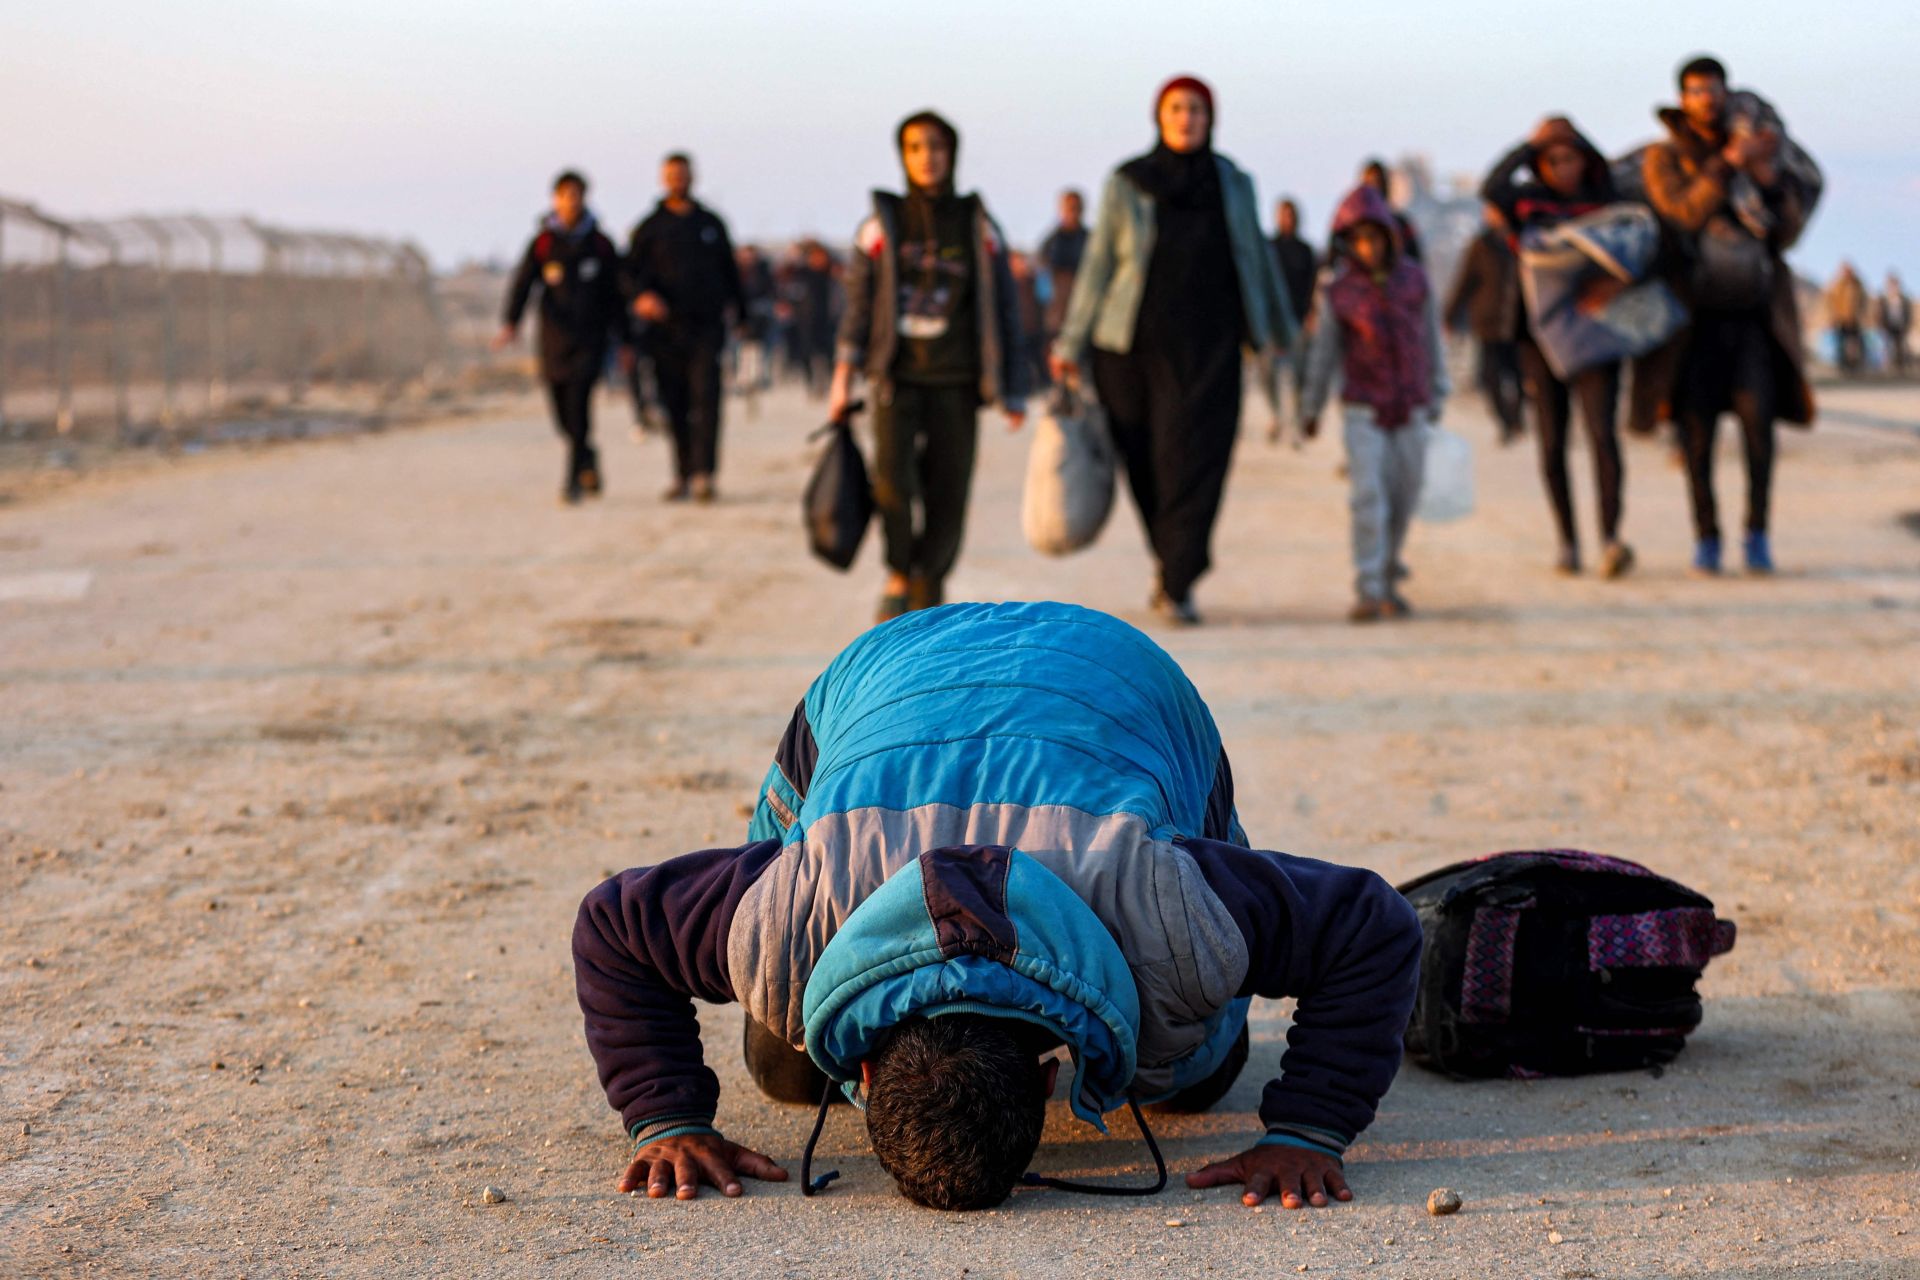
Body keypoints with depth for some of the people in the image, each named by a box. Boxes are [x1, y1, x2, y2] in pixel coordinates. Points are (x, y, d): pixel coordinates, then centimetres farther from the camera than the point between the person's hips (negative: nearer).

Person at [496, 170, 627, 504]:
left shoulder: (599, 244, 4)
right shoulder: (542, 243, 2)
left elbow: (615, 292, 9)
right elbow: (522, 283, -8)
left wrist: (620, 336, 8)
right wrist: (511, 322, -22)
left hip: (591, 338, -1)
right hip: (555, 337, 2)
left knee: (578, 400, -17)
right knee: (564, 416, 6)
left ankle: (574, 479, -15)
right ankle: (587, 457, 34)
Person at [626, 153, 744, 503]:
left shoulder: (710, 223, 14)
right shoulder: (650, 227, 9)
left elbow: (729, 267, 22)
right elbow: (633, 270, 5)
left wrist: (732, 304, 12)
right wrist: (644, 294, -15)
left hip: (707, 325, 0)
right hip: (667, 327, 0)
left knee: (706, 396, -13)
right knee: (675, 404, 3)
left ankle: (704, 473, -19)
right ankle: (683, 474, 11)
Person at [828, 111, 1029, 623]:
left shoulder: (978, 229, 4)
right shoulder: (882, 225, 4)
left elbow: (1003, 311, 6)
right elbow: (858, 305, 7)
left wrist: (1013, 393, 2)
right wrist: (844, 376, -3)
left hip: (956, 384, 1)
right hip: (897, 377, -1)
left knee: (947, 497, -2)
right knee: (893, 476, -21)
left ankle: (927, 598, 17)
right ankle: (898, 575, 2)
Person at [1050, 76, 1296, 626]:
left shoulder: (1233, 185, 5)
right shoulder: (1126, 186, 1)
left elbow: (1256, 258, 16)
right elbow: (1098, 265, 4)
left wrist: (1276, 329, 24)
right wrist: (1071, 343, 2)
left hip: (1209, 348, 0)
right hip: (1135, 347, 0)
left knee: (1194, 460, -11)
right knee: (1145, 464, 4)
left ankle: (1176, 582, -9)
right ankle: (1171, 560, 28)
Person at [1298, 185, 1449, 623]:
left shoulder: (1415, 280, -1)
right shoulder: (1338, 290, -5)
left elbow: (1431, 341, 8)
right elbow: (1324, 351, 3)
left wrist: (1436, 397, 11)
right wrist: (1311, 409, 9)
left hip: (1411, 410, 2)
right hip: (1363, 409, -2)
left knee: (1403, 500, 8)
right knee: (1367, 497, -12)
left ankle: (1389, 581, 24)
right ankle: (1368, 592, -12)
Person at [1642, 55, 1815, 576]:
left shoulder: (1760, 151, 10)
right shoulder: (1664, 157, 2)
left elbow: (1789, 232, 2)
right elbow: (1683, 215, -15)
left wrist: (1768, 176, -13)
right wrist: (1730, 164, -22)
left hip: (1753, 312, 1)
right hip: (1695, 312, -1)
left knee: (1757, 415, -14)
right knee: (1697, 426, -5)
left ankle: (1757, 533, -3)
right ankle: (1706, 538, 9)